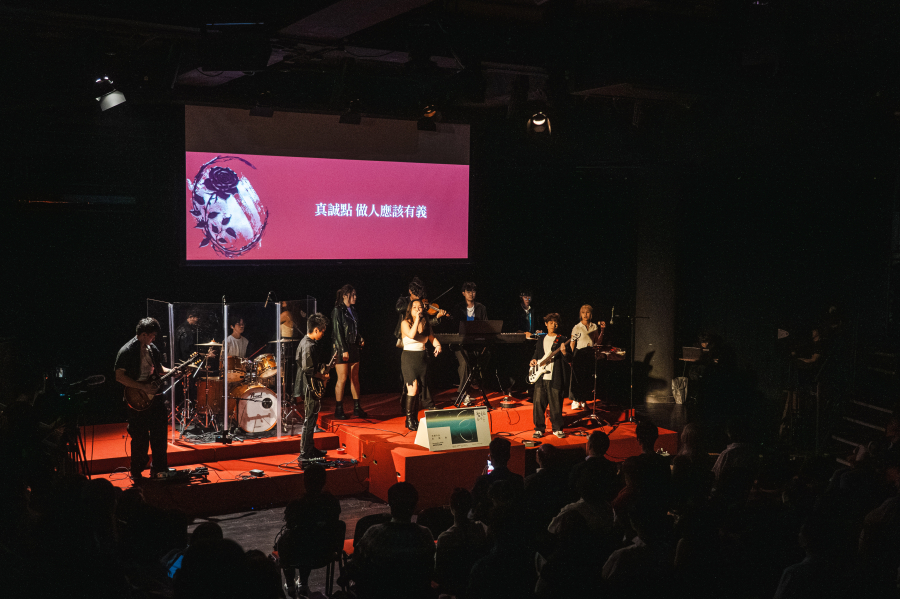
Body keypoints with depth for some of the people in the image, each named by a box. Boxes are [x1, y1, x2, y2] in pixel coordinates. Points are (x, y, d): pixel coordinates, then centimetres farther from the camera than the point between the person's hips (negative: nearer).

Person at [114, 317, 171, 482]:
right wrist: (143, 387, -20)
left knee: (160, 434, 10)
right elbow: (119, 376, -17)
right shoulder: (127, 351, -12)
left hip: (155, 397, 7)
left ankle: (159, 468, 23)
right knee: (140, 439, -1)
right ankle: (136, 473, 14)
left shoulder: (152, 348, 11)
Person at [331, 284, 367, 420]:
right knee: (342, 379, -5)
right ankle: (339, 410, 2)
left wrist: (360, 339, 3)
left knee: (355, 378, 8)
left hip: (353, 347, 7)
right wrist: (344, 350, -16)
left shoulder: (353, 310, 13)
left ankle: (357, 408, 13)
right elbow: (337, 332, -12)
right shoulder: (337, 311, -8)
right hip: (341, 348, -7)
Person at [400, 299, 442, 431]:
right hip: (409, 358, -5)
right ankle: (409, 419, -6)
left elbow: (432, 338, 4)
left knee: (419, 391, 5)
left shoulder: (426, 324, 10)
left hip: (422, 358, 5)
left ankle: (415, 419, 13)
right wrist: (417, 319, -21)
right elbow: (411, 335, -22)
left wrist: (437, 345, -16)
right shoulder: (405, 323, -5)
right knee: (413, 388, -15)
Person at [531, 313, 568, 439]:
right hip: (540, 377, 4)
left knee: (556, 404, -1)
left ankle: (557, 429, 12)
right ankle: (539, 429, 10)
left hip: (555, 378, -3)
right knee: (538, 403, 1)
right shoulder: (541, 339, 17)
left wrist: (564, 352, -23)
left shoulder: (562, 340, 4)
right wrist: (533, 360, 5)